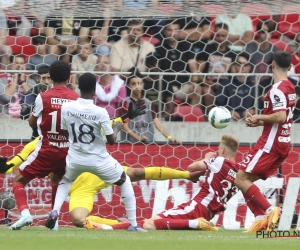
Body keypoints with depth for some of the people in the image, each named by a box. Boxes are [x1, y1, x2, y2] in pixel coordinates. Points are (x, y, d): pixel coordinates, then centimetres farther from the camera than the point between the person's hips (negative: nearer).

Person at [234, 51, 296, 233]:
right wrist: (258, 123, 14)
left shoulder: (277, 89, -15)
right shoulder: (290, 88, 15)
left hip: (271, 143, -9)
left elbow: (280, 116, -26)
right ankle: (261, 218, 1)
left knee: (241, 179, -10)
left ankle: (270, 210, -17)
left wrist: (259, 117, -11)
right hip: (283, 143, 9)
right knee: (247, 180, 11)